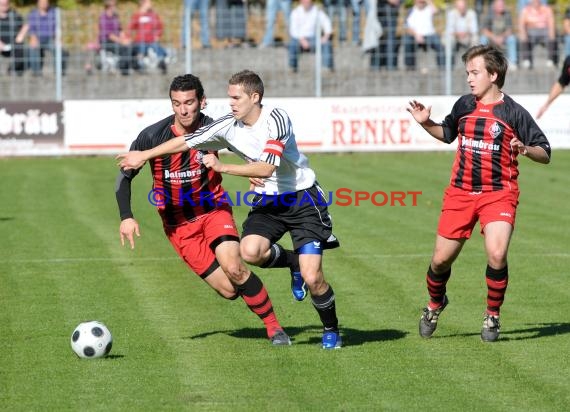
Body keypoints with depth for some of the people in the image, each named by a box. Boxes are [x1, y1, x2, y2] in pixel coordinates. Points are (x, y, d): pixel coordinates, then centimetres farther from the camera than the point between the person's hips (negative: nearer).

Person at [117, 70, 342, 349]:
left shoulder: (276, 119, -21)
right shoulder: (228, 126, -5)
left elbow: (266, 168, -30)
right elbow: (187, 141, 7)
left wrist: (223, 167, -31)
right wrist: (144, 156, 14)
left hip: (301, 198, -5)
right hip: (267, 201, 5)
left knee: (312, 278, -13)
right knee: (250, 251, -25)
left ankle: (331, 330, 15)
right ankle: (294, 263, 8)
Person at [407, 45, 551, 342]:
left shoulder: (514, 113, -8)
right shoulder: (464, 106, 6)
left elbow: (545, 154, -5)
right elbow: (447, 134, 26)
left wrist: (525, 149, -26)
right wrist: (426, 123, 8)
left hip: (499, 194, -4)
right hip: (460, 192, 4)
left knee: (497, 255, -23)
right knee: (441, 259, 5)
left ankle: (492, 316, -1)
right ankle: (435, 305, 36)